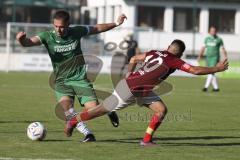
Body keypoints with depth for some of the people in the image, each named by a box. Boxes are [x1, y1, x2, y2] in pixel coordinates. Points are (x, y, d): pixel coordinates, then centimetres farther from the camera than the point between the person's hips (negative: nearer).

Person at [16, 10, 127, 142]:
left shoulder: (77, 32, -5)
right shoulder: (47, 37, -11)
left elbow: (97, 28, 11)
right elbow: (28, 42, -26)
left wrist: (116, 23, 13)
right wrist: (22, 39, -49)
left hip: (80, 78, 0)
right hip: (61, 81, 0)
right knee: (65, 104, -29)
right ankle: (88, 134, -17)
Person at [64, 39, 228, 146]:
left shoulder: (154, 53, 2)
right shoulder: (174, 61, -19)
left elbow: (133, 59, 13)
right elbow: (196, 70, -21)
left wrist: (130, 76, 26)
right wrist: (216, 69, -12)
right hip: (129, 89, -9)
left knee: (162, 109, 1)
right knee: (103, 110, 6)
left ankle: (147, 139, 8)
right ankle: (73, 121, 22)